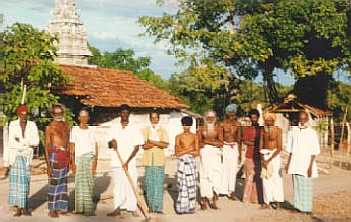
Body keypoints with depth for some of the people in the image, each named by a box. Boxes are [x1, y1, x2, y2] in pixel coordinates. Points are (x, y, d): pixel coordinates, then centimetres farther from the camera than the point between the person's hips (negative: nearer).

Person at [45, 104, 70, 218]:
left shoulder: (66, 126, 14)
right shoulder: (50, 127, -3)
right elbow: (47, 146, -6)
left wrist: (69, 159, 17)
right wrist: (48, 164, -11)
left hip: (65, 155, 6)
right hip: (55, 155, -6)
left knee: (63, 182, 9)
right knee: (54, 182, -4)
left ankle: (61, 207, 16)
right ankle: (52, 209, 3)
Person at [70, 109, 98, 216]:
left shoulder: (92, 131, 10)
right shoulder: (74, 130, 6)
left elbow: (96, 147, 7)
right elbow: (72, 148, 5)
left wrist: (95, 161, -3)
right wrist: (73, 162, -2)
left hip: (90, 159, 1)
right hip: (79, 159, -1)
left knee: (90, 182, -3)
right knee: (79, 182, -1)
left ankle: (89, 208, 0)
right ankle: (80, 208, 6)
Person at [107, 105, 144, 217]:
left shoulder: (134, 129, 2)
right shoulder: (114, 129, 10)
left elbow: (136, 147, -4)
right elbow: (110, 143, 12)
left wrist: (127, 162, -13)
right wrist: (112, 142, -14)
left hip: (130, 163, -2)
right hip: (116, 162, 2)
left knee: (131, 185, -2)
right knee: (117, 185, 3)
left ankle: (132, 208, 7)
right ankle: (117, 208, 9)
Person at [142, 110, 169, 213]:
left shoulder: (163, 130, 8)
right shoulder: (146, 130, 9)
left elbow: (165, 144, -3)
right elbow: (144, 145, -2)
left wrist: (152, 142, -10)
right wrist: (159, 144, -9)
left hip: (159, 159, -1)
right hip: (148, 159, 1)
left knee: (159, 182, -5)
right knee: (149, 182, 1)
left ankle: (158, 206, -4)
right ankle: (151, 205, 10)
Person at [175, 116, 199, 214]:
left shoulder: (195, 136, 7)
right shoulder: (178, 137, 5)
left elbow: (197, 152, 1)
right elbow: (177, 153, -2)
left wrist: (184, 151, -8)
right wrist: (189, 149, -8)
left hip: (191, 161, 1)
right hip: (181, 161, -1)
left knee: (191, 184, 0)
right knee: (182, 184, -3)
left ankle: (190, 207, 7)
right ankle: (181, 207, 2)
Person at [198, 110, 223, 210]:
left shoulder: (218, 129, 8)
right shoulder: (202, 129, 9)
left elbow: (220, 143, 0)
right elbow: (199, 143, 3)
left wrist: (207, 141, -6)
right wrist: (214, 142, -6)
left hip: (215, 154, 0)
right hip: (205, 153, 0)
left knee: (216, 175, -8)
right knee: (205, 175, -4)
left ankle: (214, 201, -4)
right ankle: (204, 199, 1)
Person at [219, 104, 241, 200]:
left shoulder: (237, 124, 6)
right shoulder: (223, 124, -5)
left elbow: (239, 138, 12)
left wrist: (240, 152, 12)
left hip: (234, 147, 3)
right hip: (224, 147, -3)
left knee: (233, 169, 1)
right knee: (224, 169, -4)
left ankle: (231, 191, 4)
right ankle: (224, 190, 4)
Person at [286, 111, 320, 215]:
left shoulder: (312, 133, -4)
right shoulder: (293, 131, 7)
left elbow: (314, 151, -4)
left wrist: (310, 166, -10)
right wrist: (288, 163, 10)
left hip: (307, 163, -3)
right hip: (295, 163, 3)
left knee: (307, 185, -1)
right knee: (297, 185, 5)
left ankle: (307, 208, 8)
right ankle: (299, 206, 14)